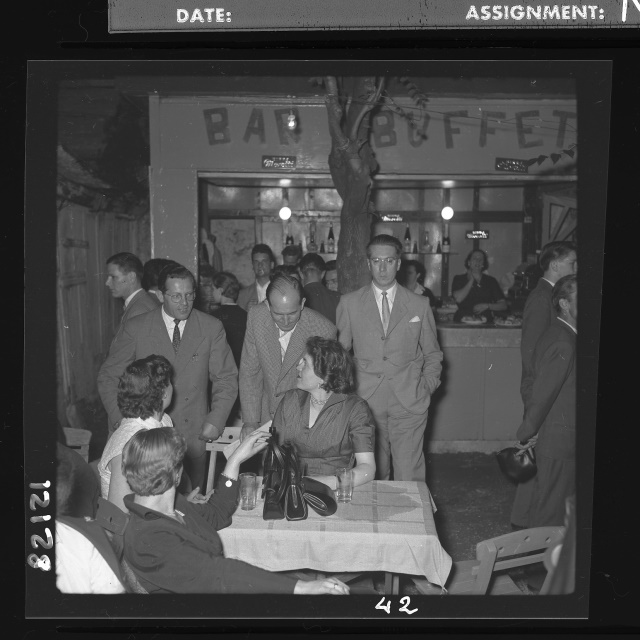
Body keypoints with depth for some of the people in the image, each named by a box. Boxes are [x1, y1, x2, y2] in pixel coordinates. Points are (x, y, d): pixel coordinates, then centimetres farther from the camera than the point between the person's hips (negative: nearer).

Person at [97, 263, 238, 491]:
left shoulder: (212, 328, 1)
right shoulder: (136, 328, -1)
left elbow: (226, 379, 5)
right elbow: (108, 376, 5)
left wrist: (216, 420, -6)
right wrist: (120, 419, -5)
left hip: (194, 436, 1)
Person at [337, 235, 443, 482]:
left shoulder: (420, 305, 7)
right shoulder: (349, 303, 6)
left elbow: (432, 354, 15)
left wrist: (428, 387, 4)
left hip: (409, 404, 0)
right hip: (365, 402, 0)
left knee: (409, 477, -4)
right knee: (372, 477, 5)